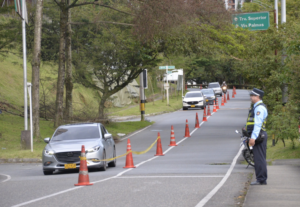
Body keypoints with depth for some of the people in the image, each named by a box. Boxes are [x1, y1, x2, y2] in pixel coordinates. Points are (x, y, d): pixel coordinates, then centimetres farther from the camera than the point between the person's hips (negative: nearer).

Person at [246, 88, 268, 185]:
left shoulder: (259, 108, -14)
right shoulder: (257, 107, 19)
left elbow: (258, 123, -21)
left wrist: (253, 137, -26)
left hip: (258, 136, -11)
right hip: (259, 136, 11)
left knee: (259, 158, -8)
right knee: (259, 158, 13)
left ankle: (261, 179, -6)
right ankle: (261, 179, 17)